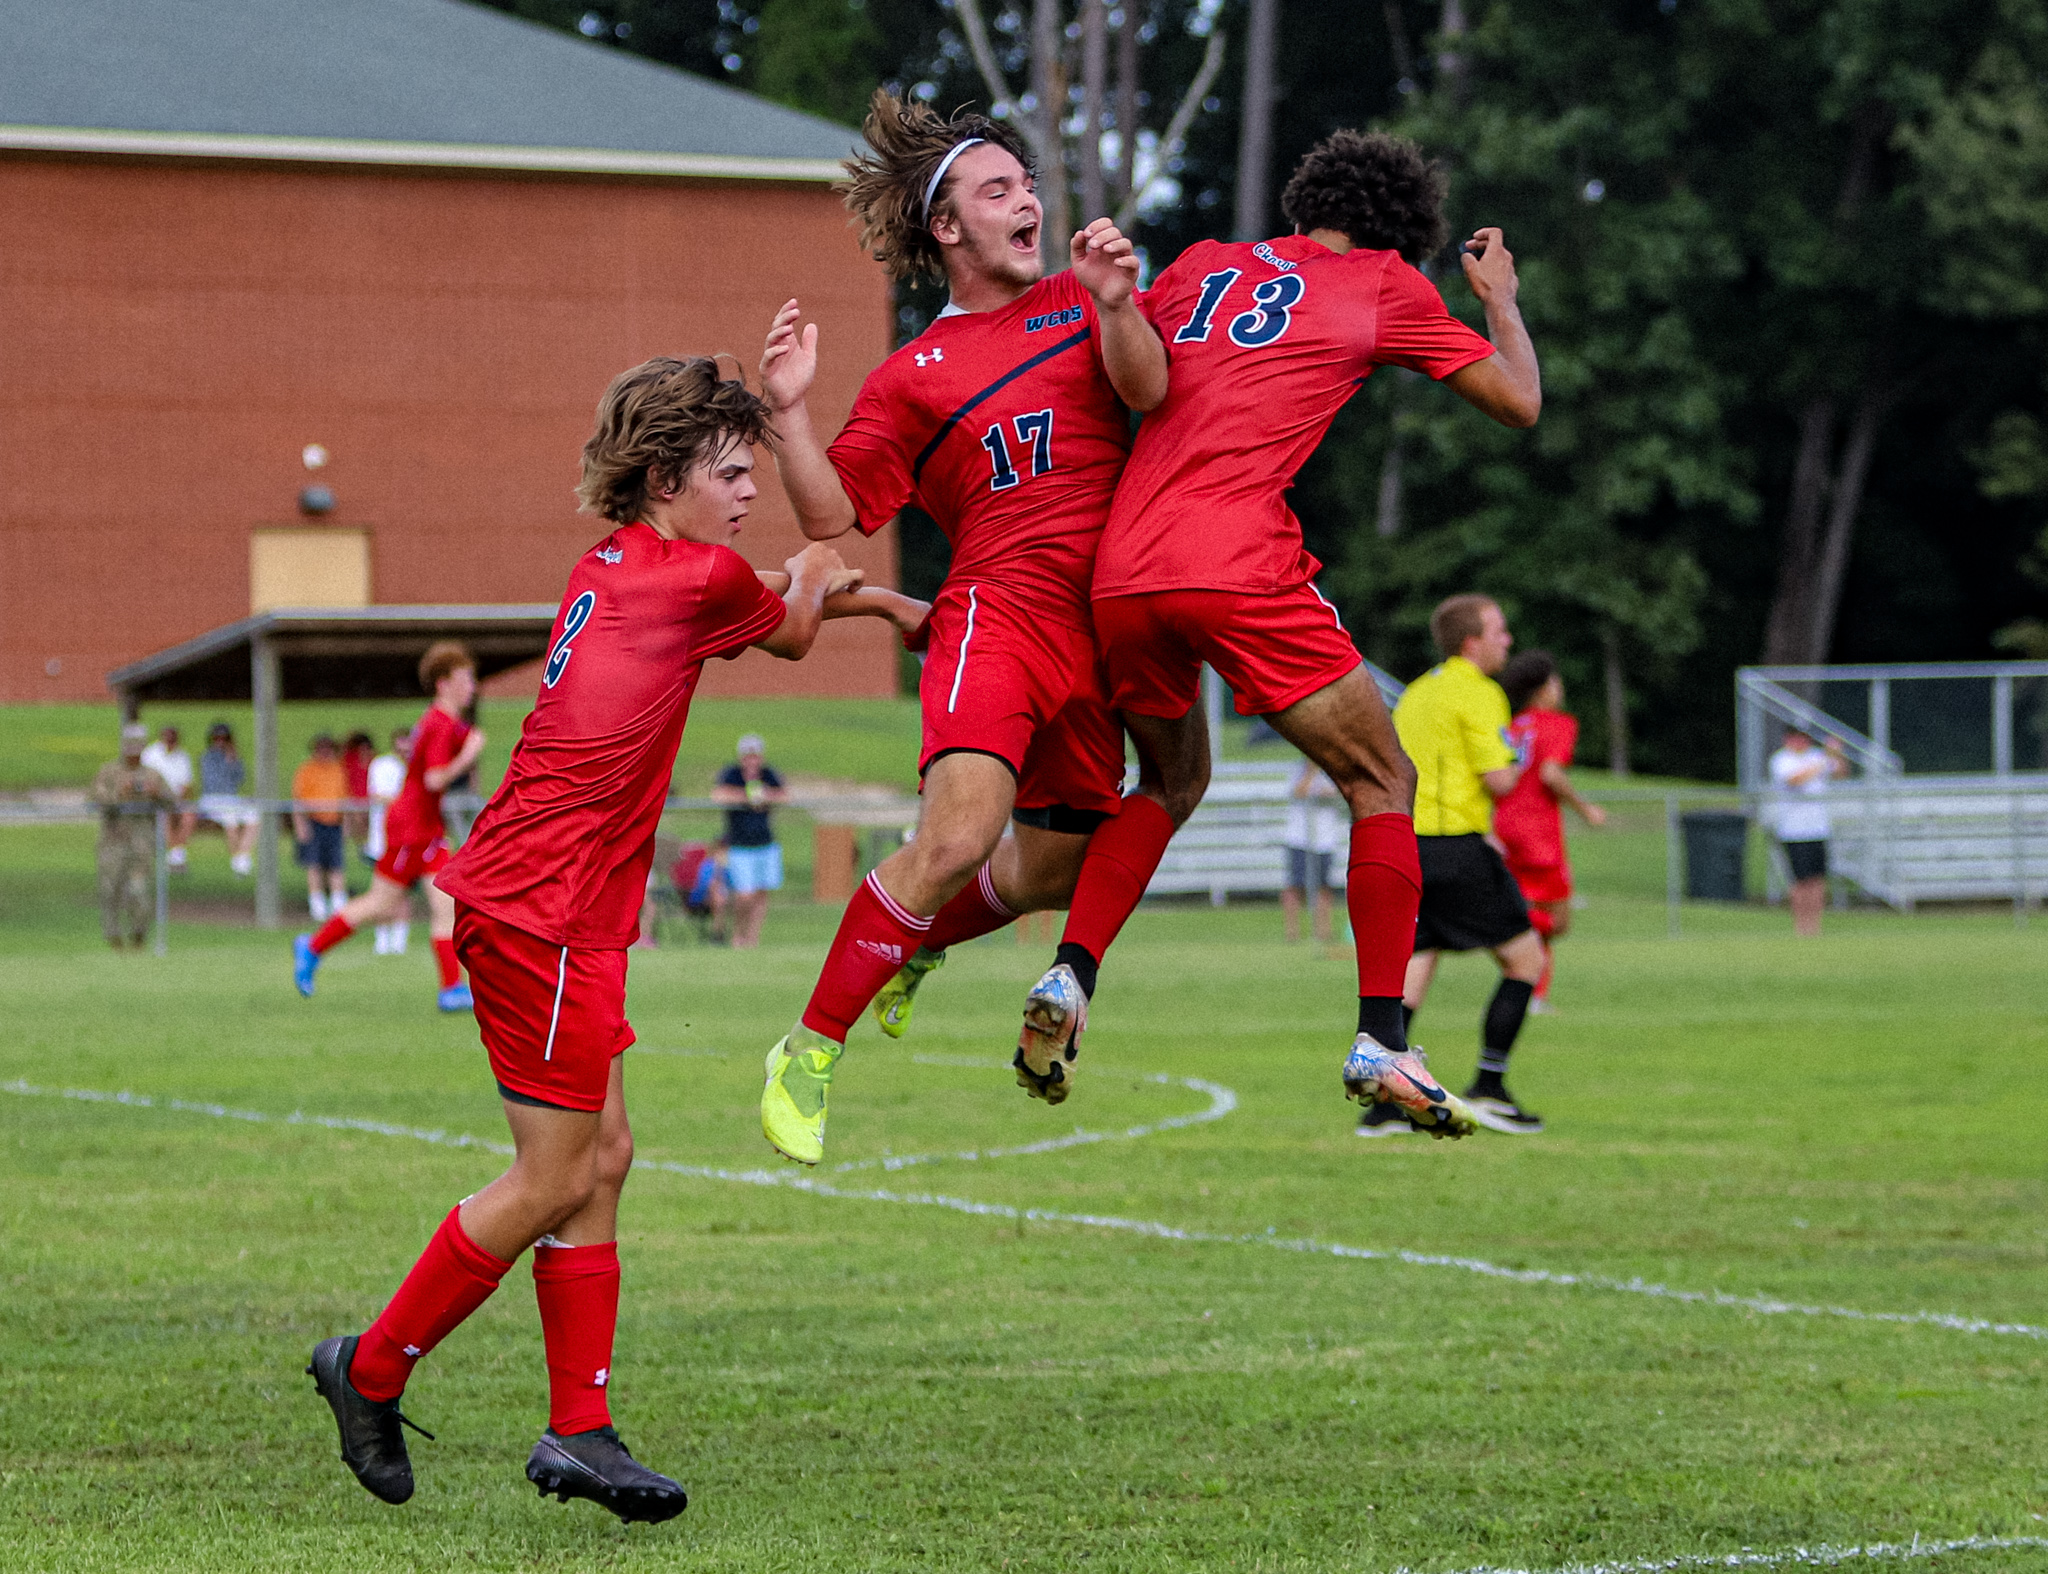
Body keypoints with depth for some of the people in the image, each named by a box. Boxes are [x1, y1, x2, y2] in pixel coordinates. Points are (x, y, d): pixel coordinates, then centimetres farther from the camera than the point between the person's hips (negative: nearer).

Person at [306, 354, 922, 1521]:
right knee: (553, 1181, -3)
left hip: (560, 909, 10)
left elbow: (770, 599, 33)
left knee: (602, 1161, 10)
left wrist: (881, 600, 32)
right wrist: (814, 578, 32)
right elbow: (792, 625, 12)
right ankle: (372, 1371, 8)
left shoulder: (617, 566, 13)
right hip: (546, 909, -10)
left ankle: (579, 1428, 10)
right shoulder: (702, 579, -11)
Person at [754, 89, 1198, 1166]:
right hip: (996, 611, -4)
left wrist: (1115, 307, -23)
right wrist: (789, 413, -11)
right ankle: (809, 1054, -13)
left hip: (1098, 624, 4)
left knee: (1052, 870, 6)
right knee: (959, 837, -24)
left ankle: (913, 944, 38)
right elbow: (830, 515, 4)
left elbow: (1148, 391, -4)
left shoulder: (1078, 303, 15)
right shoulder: (911, 378, 9)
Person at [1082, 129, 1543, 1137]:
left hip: (1122, 574, 5)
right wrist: (1499, 298, 31)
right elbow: (1519, 403, 16)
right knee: (1383, 783, 7)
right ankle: (1380, 1038, -6)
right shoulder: (1384, 284, 12)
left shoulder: (1199, 266, 23)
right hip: (1242, 570, -5)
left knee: (1170, 780, 27)